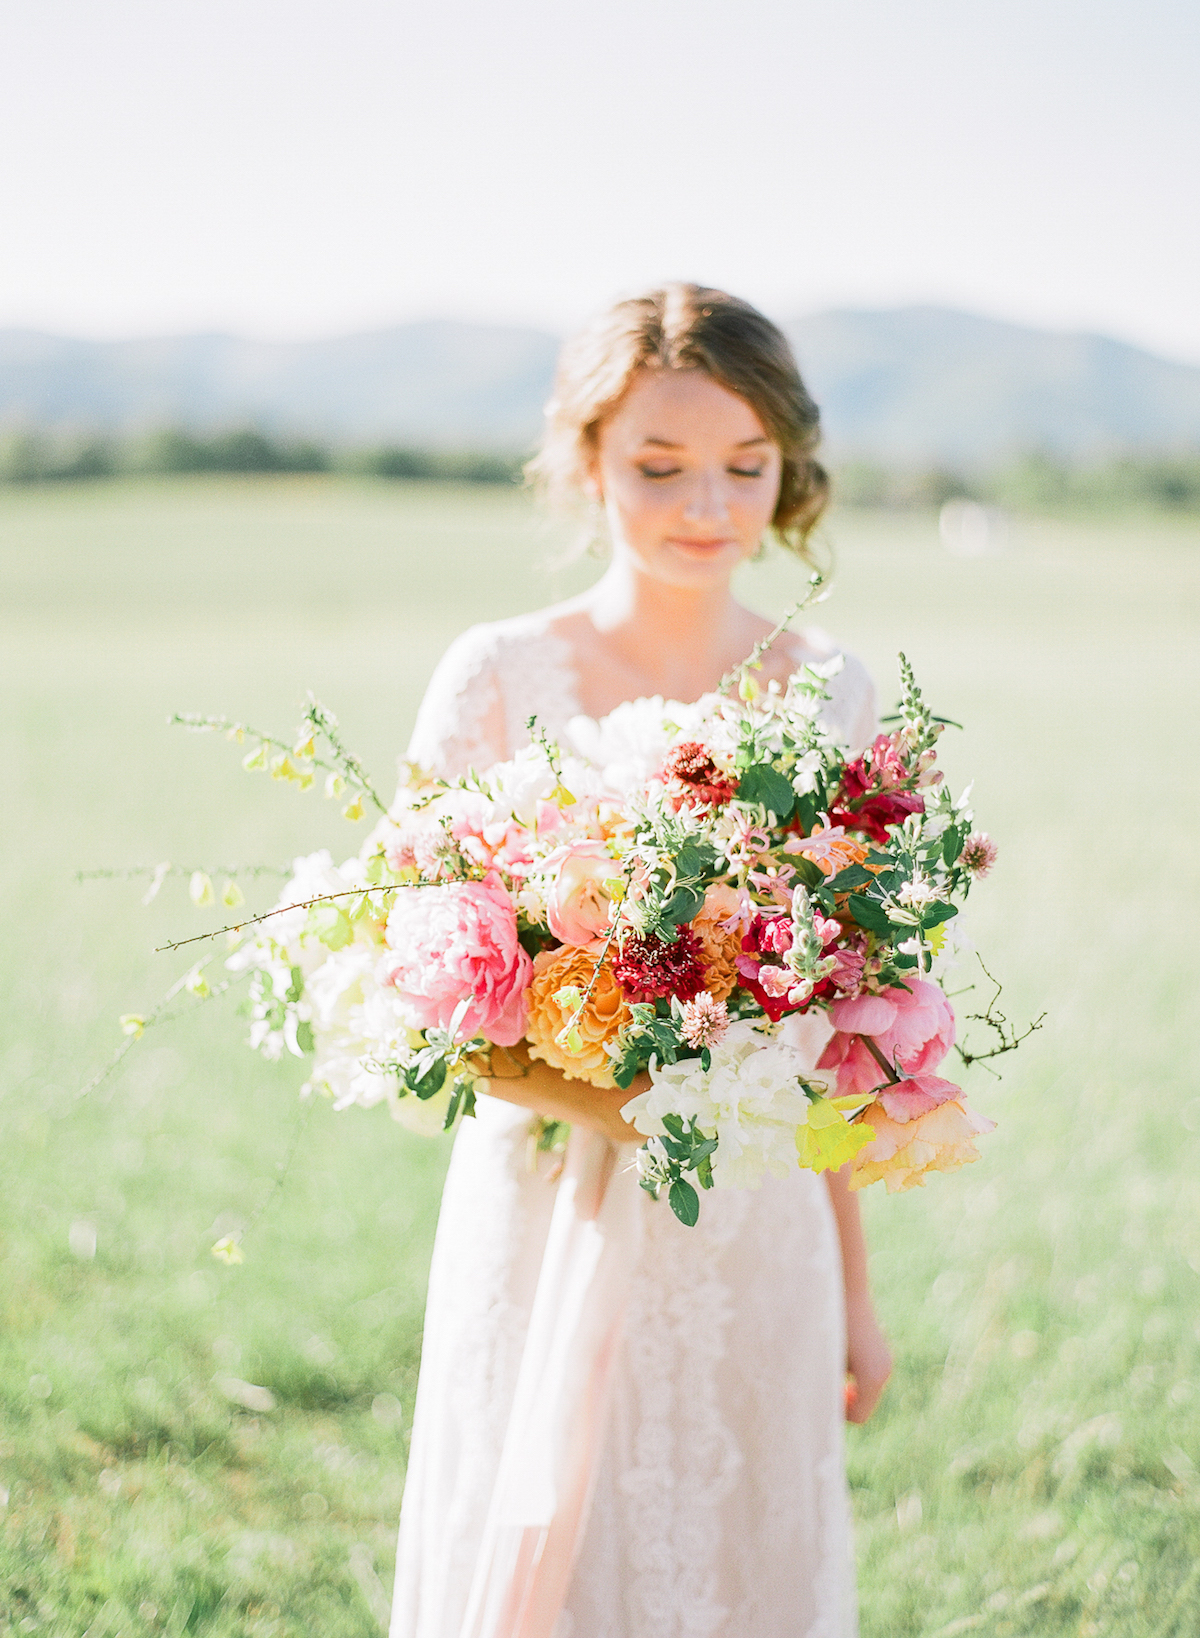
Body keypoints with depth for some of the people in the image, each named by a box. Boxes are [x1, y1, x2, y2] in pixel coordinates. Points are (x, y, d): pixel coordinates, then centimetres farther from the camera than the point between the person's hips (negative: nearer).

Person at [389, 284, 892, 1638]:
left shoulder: (830, 696, 2)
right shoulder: (498, 679, -7)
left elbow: (827, 1026, 8)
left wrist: (853, 1285, 11)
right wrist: (606, 1100, -26)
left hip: (759, 1233, 3)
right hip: (549, 1220, -2)